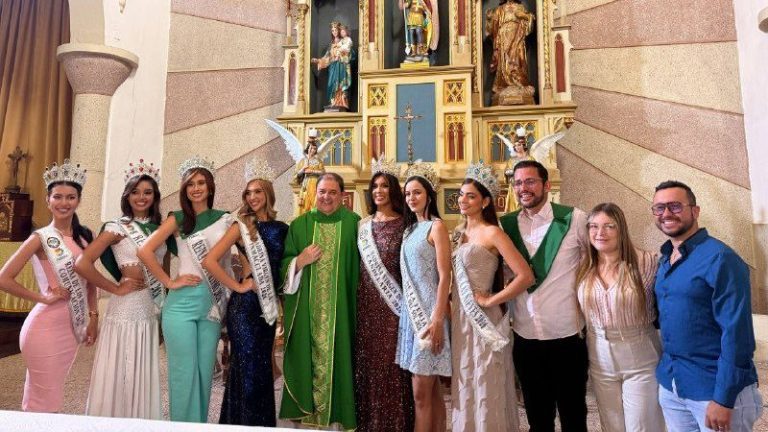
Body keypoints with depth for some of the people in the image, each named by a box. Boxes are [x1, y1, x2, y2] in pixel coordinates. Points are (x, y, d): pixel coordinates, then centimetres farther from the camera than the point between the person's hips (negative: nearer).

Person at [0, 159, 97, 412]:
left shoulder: (84, 237, 6)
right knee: (43, 402, 5)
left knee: (53, 397, 19)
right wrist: (44, 297, -12)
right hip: (46, 327, -6)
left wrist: (93, 317, 8)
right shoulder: (41, 238, -10)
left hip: (72, 327, 6)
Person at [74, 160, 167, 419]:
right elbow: (82, 264, -14)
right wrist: (116, 288, -10)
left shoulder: (159, 229, 10)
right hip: (127, 308, -5)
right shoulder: (118, 227, -5)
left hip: (153, 310, 5)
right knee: (119, 376, 4)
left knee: (144, 378, 14)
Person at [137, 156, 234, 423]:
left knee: (205, 370, 11)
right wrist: (169, 282, -8)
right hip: (182, 302, -2)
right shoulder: (178, 219, 1)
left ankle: (200, 425, 27)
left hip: (213, 303, 2)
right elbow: (145, 251, -6)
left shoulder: (225, 219, 7)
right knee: (183, 371, 3)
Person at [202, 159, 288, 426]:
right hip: (244, 304, -5)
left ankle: (264, 423, 31)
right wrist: (238, 286, -13)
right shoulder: (241, 226, -6)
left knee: (263, 368, 16)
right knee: (248, 369, 4)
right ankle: (244, 423, 21)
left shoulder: (280, 228, 7)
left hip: (268, 304, 5)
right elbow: (209, 261, -16)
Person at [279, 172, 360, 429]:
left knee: (339, 354, 2)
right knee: (309, 356, 6)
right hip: (307, 309, 2)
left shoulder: (354, 224, 2)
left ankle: (339, 411, 18)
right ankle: (307, 410, 21)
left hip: (341, 307, -1)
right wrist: (300, 261, -10)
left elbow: (362, 265, 2)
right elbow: (284, 265, 9)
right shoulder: (299, 225, 8)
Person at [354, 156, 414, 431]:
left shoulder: (404, 224, -4)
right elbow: (358, 265, 13)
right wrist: (357, 300, 7)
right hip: (367, 303, 5)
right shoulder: (363, 225, 11)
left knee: (391, 362, 0)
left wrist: (407, 302, -13)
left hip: (393, 303, -4)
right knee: (367, 361, 10)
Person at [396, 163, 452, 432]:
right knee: (432, 390, 13)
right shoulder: (410, 229, 14)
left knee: (421, 393, -3)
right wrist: (409, 312, 9)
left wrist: (437, 320, -20)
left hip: (428, 312, -7)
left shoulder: (436, 226, -7)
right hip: (411, 311, 7)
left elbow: (445, 277, -14)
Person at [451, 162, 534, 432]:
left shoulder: (492, 232, -13)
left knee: (485, 386, 6)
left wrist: (491, 300, -15)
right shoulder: (461, 232, 9)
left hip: (482, 319, -7)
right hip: (461, 317, 7)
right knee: (465, 385, 16)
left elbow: (526, 276, -20)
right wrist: (452, 308, 6)